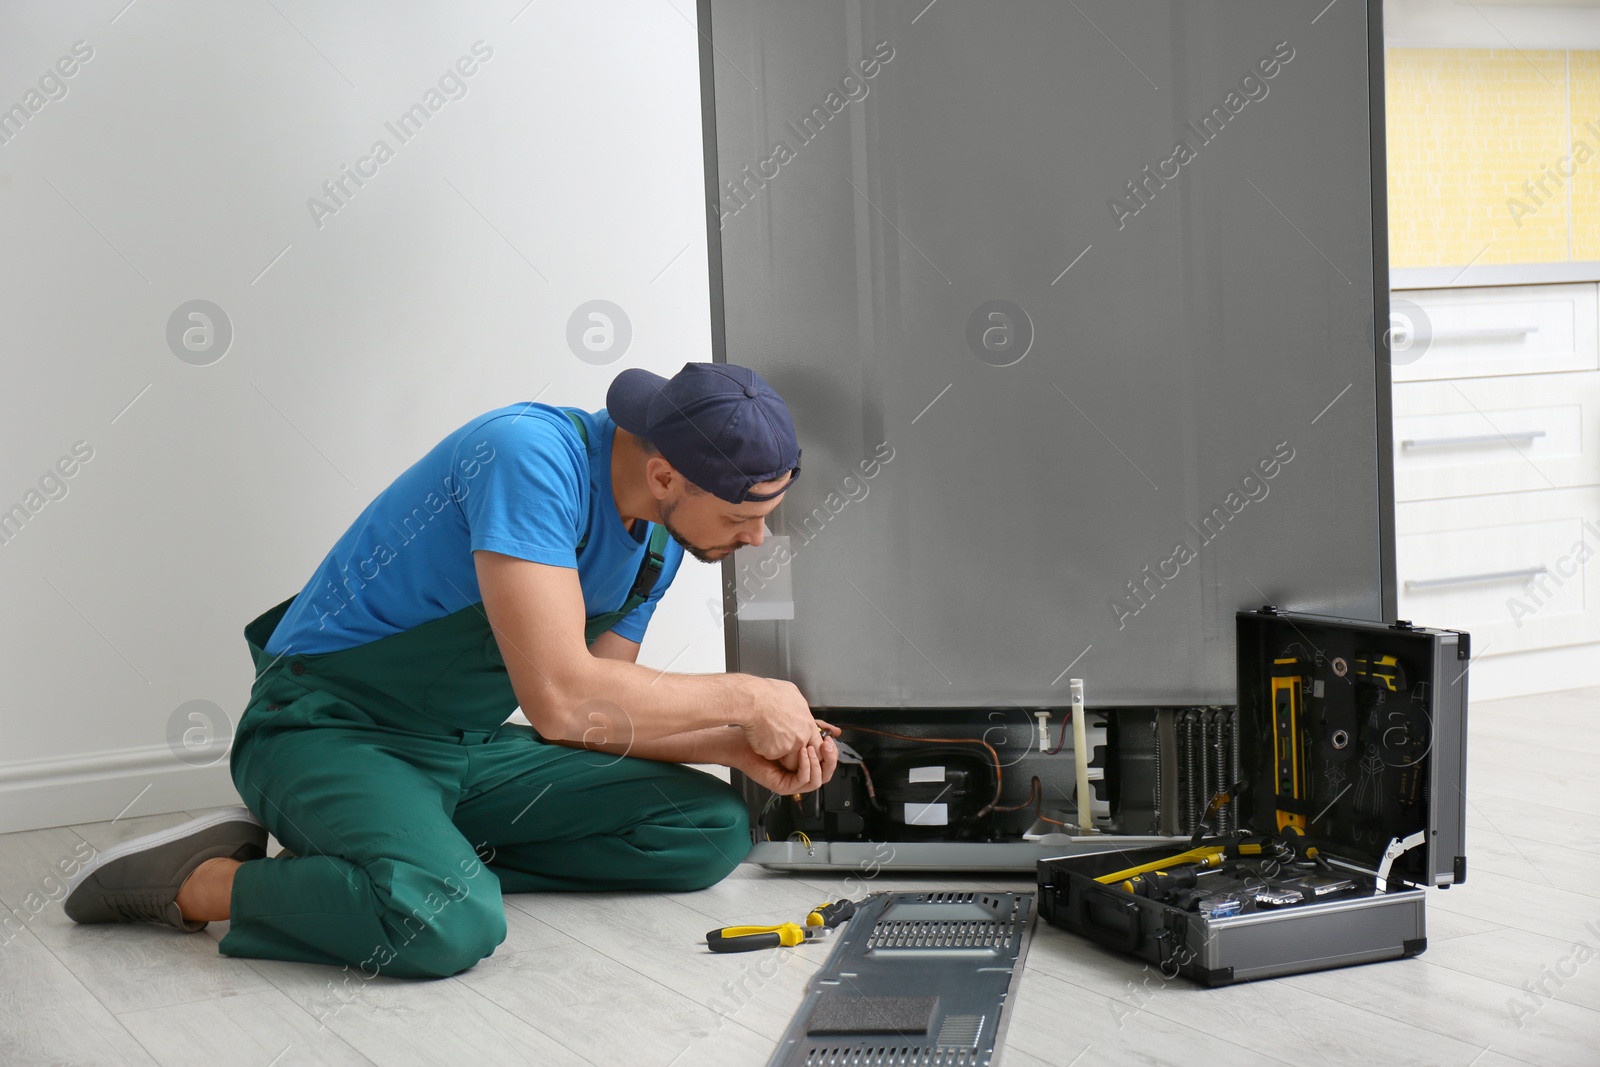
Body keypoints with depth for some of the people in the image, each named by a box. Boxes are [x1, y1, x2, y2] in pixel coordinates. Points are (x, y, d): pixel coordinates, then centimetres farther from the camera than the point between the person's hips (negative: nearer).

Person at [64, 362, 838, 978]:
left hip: (468, 747, 9)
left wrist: (736, 748, -4)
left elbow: (595, 714, 11)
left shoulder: (657, 543, 2)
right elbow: (559, 698, -33)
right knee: (447, 923, -37)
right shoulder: (529, 455, -26)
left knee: (712, 830, -1)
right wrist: (742, 698, -21)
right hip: (331, 729, -9)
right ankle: (192, 879, -9)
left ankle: (416, 852, -2)